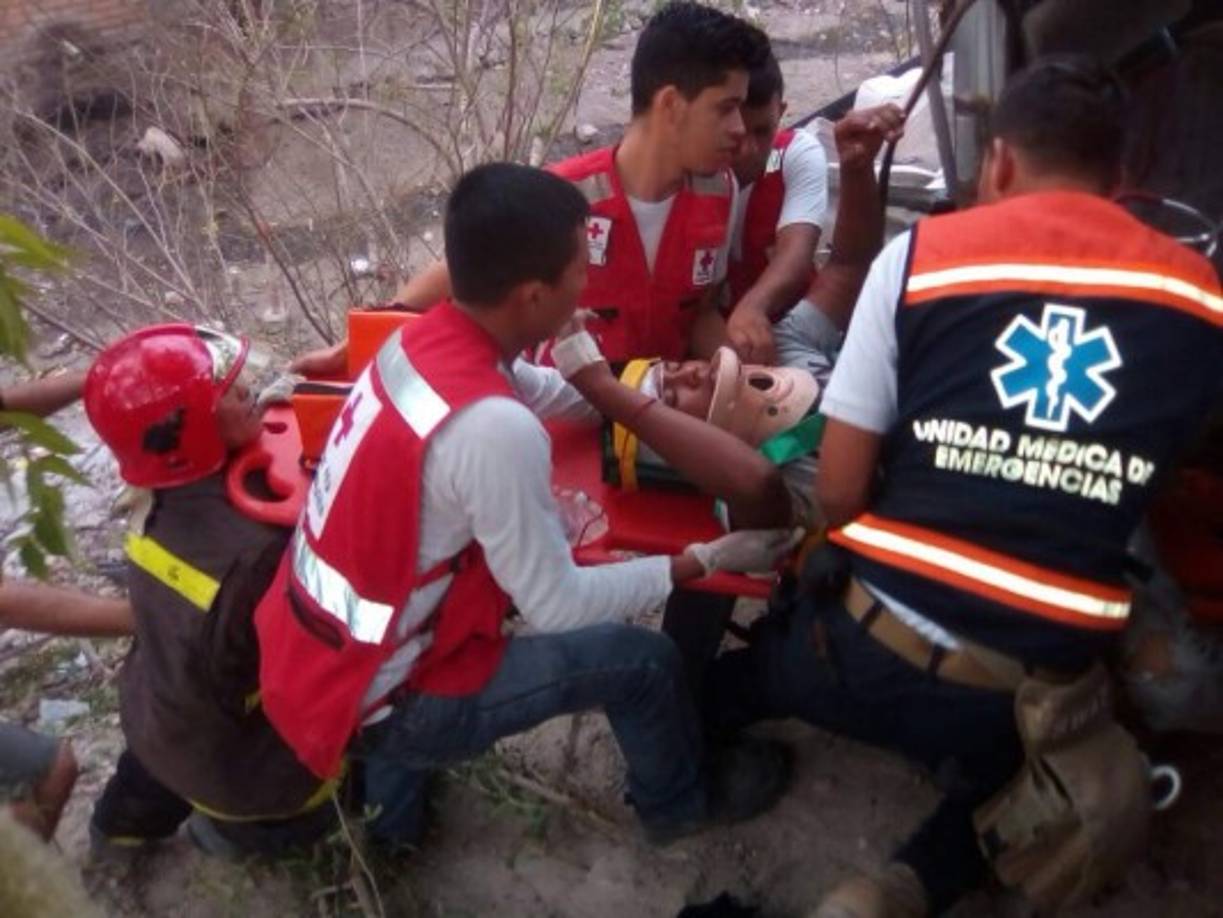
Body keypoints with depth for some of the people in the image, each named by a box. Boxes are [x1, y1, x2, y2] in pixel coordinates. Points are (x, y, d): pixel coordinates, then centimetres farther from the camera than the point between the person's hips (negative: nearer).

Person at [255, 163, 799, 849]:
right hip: (369, 705, -7)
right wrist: (705, 560, -11)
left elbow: (535, 389, 14)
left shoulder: (424, 336, -6)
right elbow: (557, 608, -20)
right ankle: (681, 800, 33)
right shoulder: (496, 429, -32)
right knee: (642, 659, -1)